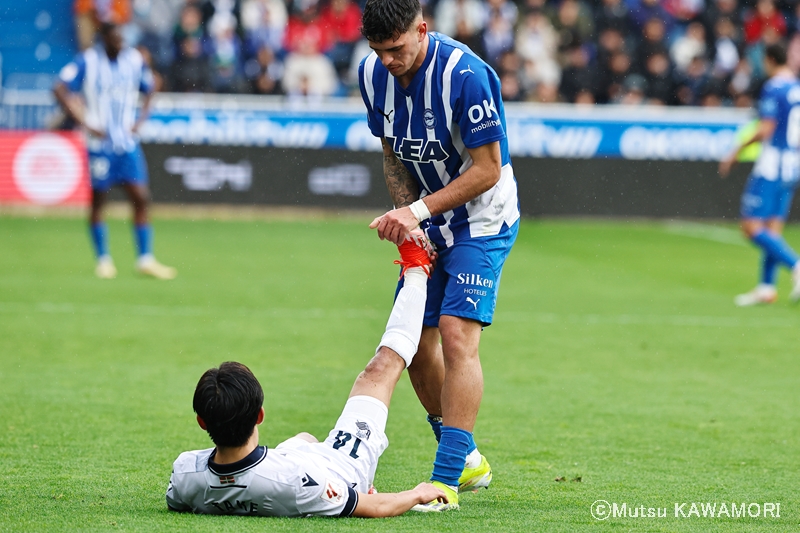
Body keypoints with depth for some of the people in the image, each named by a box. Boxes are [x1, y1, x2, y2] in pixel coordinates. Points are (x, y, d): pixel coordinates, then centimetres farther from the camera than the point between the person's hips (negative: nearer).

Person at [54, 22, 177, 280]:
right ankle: (103, 260, 12)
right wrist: (85, 123, -15)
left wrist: (140, 120, 5)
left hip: (128, 142, 3)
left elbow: (149, 90, 19)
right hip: (100, 143, -3)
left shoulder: (134, 60, 4)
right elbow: (60, 89, -12)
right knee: (98, 200, 3)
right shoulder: (87, 62, -9)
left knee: (140, 198, -3)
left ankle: (146, 259, 2)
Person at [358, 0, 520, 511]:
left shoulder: (464, 74, -27)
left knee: (457, 335, -19)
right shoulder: (373, 72, -5)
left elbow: (488, 168, -23)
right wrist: (404, 212, -6)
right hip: (427, 224, 7)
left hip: (482, 220, -7)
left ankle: (446, 479, -19)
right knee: (414, 344, 7)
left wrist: (419, 210, -25)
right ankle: (468, 461, 25)